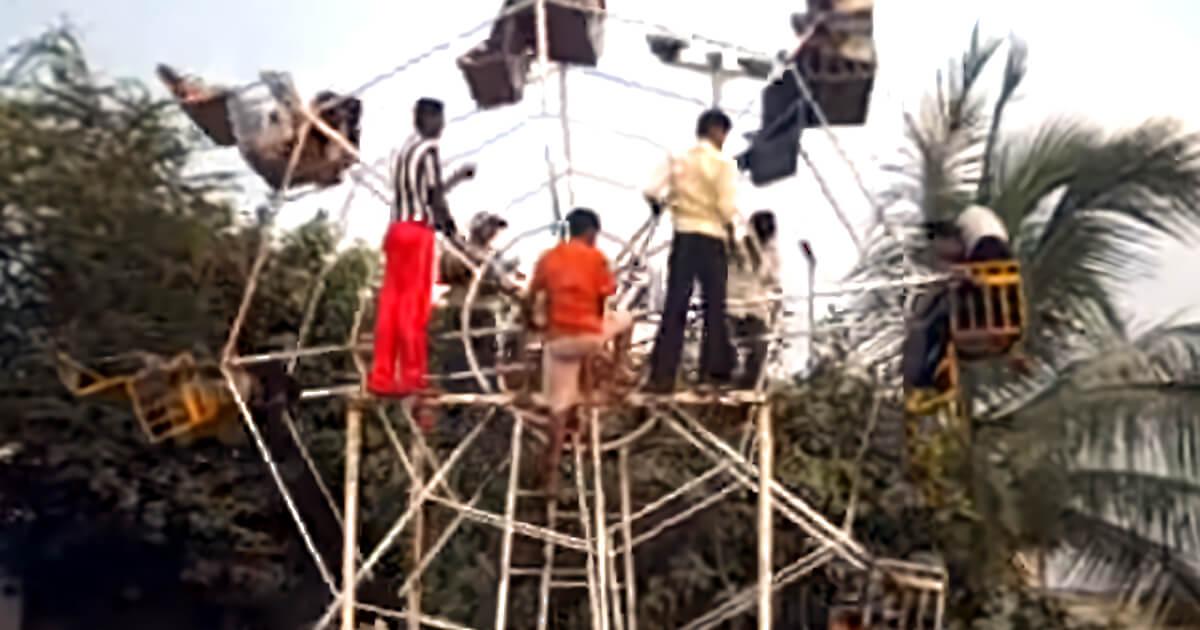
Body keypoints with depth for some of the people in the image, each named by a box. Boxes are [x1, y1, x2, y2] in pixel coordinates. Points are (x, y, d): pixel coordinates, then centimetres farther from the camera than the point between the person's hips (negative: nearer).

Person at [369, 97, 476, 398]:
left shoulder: (406, 148, 17)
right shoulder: (428, 150, -10)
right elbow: (436, 197, -12)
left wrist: (458, 176, 31)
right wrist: (449, 224, 3)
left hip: (398, 228, 8)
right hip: (418, 231, -8)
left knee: (391, 303, 7)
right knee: (415, 305, -3)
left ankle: (382, 377, 10)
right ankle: (411, 378, 1)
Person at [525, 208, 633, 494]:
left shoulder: (548, 258, 9)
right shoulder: (596, 257, 0)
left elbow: (530, 299, 11)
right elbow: (603, 301, -2)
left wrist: (530, 321, 29)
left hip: (557, 340, 3)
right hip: (589, 336, -3)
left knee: (560, 408, 8)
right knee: (625, 320, 29)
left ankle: (551, 475, 7)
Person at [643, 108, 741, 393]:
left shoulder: (678, 160, 6)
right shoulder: (723, 164, -5)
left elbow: (651, 192, -3)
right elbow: (727, 206, -12)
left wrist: (662, 205, 17)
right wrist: (731, 227, 7)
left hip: (683, 237, 3)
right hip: (712, 239, -3)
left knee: (674, 307, 3)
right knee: (714, 307, 9)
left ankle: (662, 375, 0)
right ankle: (714, 369, 12)